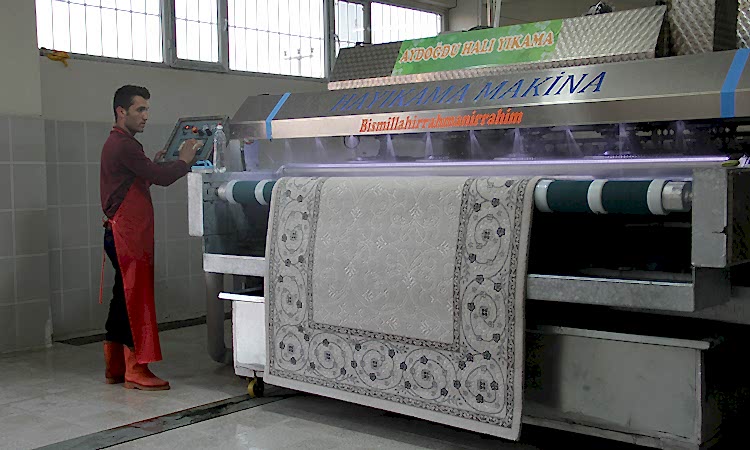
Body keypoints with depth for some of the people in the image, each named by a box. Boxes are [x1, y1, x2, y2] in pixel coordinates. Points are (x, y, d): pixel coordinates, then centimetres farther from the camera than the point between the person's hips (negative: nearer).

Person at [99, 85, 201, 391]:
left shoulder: (118, 144, 20)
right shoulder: (123, 145, -13)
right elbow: (161, 178, -18)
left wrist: (155, 165, 14)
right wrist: (184, 161, -3)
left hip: (124, 233, 11)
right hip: (128, 233, -11)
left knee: (125, 297, 12)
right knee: (137, 297, -8)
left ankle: (114, 368, 18)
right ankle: (136, 370, -3)